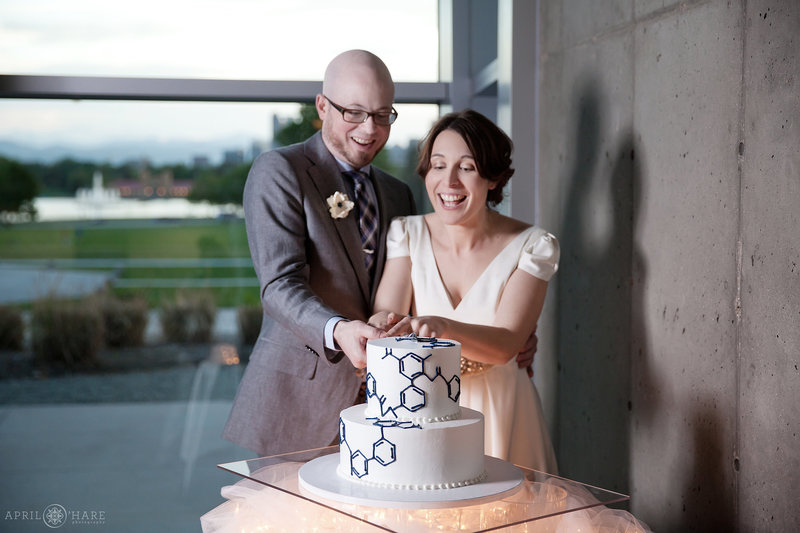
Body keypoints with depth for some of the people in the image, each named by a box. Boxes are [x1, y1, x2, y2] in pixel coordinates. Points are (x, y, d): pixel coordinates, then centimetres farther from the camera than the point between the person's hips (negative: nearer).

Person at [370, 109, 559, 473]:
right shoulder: (407, 234, -2)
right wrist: (385, 322, -37)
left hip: (499, 414, -1)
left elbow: (505, 343, -19)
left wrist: (444, 328, -37)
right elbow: (387, 311, -13)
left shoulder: (532, 246, -9)